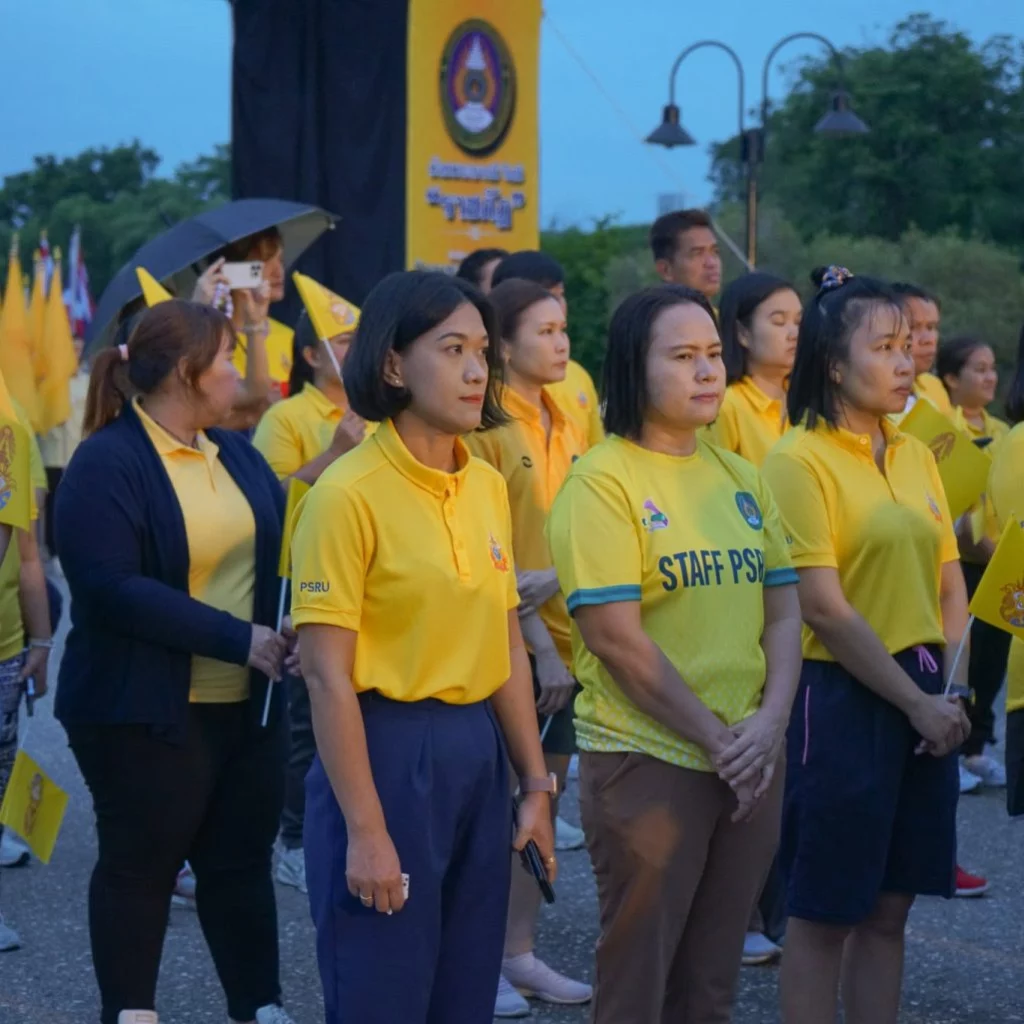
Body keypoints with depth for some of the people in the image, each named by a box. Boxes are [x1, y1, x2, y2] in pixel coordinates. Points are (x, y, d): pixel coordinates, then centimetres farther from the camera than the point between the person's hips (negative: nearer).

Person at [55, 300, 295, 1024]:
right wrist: (236, 638, -23)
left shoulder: (236, 454, 10)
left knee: (243, 858, 14)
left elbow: (284, 545, 14)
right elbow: (111, 588, -23)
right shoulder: (108, 462, -14)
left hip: (248, 703, 7)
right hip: (146, 708, -7)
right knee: (140, 866, 6)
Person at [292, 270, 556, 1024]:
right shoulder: (350, 493, -13)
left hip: (478, 756, 7)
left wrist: (536, 785, 9)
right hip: (389, 754, -7)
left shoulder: (489, 487, 8)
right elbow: (327, 677, -16)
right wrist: (365, 830, -18)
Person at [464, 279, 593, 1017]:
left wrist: (557, 578, -5)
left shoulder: (568, 429, 10)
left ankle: (520, 952, 20)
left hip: (563, 637, 7)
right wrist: (536, 639, -17)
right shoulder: (486, 428, -11)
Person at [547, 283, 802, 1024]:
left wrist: (770, 722, -8)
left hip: (752, 761, 6)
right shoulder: (602, 481, -11)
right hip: (647, 762, -6)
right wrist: (716, 740, -13)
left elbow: (784, 611, 9)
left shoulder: (740, 478, 9)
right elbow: (615, 636, -16)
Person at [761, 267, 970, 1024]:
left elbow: (950, 582, 14)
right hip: (842, 697, -7)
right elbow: (824, 609, -15)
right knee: (823, 911, 2)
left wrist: (952, 690, -1)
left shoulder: (915, 456, 11)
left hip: (923, 699, 7)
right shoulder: (799, 460, -10)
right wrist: (917, 703, -13)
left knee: (890, 907, 12)